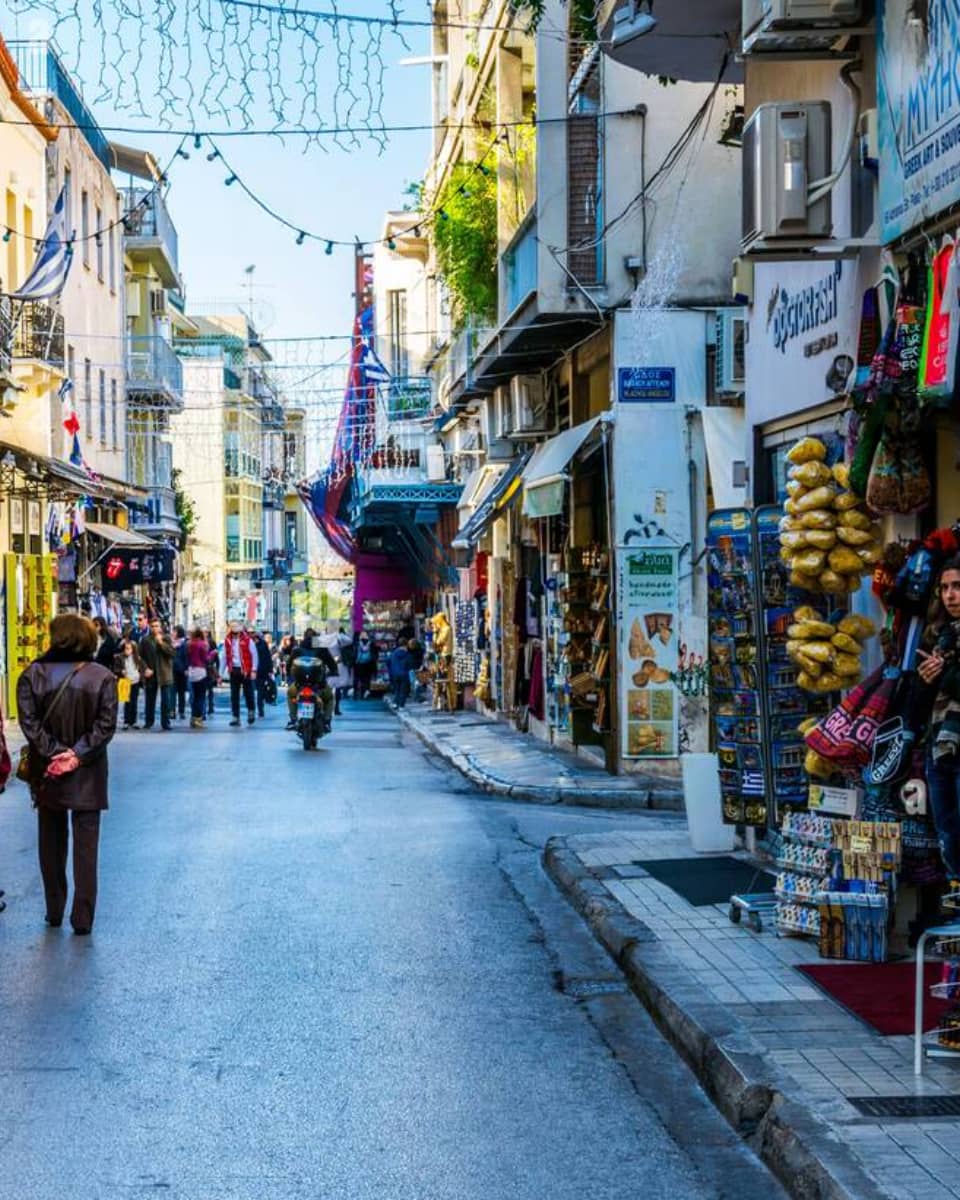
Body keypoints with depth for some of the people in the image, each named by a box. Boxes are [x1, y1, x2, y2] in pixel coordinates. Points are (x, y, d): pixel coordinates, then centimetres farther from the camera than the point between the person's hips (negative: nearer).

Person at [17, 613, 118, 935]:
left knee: (51, 842, 15)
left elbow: (29, 721, -12)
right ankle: (83, 917, 5)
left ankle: (54, 911, 22)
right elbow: (106, 724, -12)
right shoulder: (102, 677, -6)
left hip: (48, 771, 1)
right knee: (86, 843, 5)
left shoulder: (32, 675, -5)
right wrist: (77, 755, -13)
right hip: (87, 774, -1)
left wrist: (53, 753, -13)